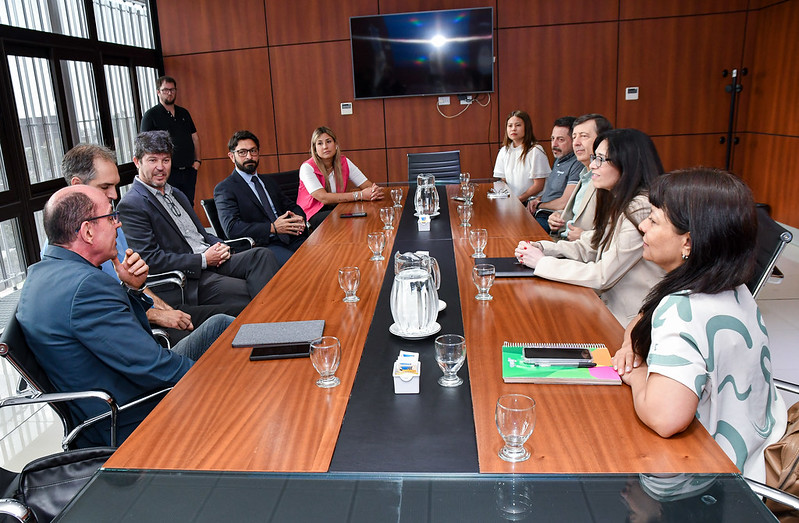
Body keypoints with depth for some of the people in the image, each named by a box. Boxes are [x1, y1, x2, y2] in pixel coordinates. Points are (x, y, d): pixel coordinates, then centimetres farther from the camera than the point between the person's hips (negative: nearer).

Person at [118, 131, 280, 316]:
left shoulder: (176, 194, 21)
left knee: (262, 255, -19)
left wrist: (219, 247, 1)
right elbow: (150, 259, -13)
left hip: (212, 262, 8)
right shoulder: (131, 205, -5)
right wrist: (203, 260, -15)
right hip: (188, 280, -7)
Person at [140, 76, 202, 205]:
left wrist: (198, 160, 7)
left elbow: (195, 137, 18)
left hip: (189, 170, 5)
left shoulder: (184, 113, 16)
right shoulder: (151, 115, 0)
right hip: (168, 172, -5)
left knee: (189, 205, 8)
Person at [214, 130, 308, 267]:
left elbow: (290, 205, 27)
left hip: (290, 238, 7)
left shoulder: (267, 181, 25)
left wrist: (299, 218, 0)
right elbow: (231, 228, -11)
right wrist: (272, 228, -20)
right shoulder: (224, 189, 3)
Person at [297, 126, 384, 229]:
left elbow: (368, 185, -2)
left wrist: (376, 191, -29)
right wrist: (360, 195, -29)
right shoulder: (307, 167, -13)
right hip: (312, 215, -5)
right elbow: (323, 198, -24)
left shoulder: (344, 162, 2)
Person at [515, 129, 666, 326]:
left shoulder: (640, 210, -23)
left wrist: (542, 263, -16)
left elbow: (603, 276, -23)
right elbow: (588, 247, 11)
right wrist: (540, 248, -4)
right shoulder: (617, 203, 7)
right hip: (609, 305, 8)